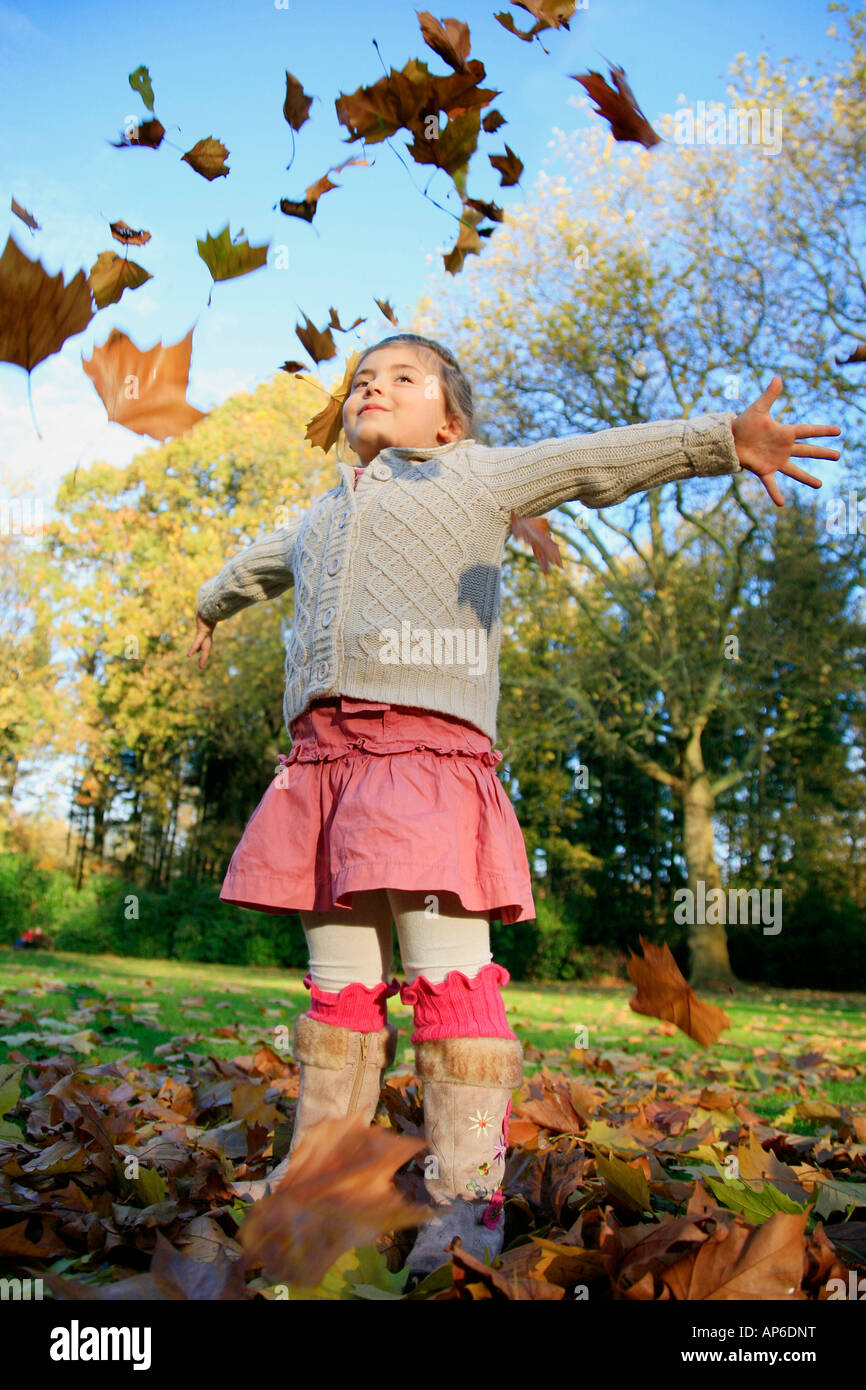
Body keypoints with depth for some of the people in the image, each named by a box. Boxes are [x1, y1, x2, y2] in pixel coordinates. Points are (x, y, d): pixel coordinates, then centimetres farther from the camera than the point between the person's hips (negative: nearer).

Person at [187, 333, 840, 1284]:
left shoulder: (477, 475, 15)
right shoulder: (321, 518, 33)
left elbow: (602, 458, 2)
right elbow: (262, 563, 53)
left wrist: (724, 438, -11)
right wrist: (213, 605, 71)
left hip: (427, 742, -6)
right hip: (321, 750, 6)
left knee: (446, 968, -13)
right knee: (339, 973, 9)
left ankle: (467, 1196, -5)